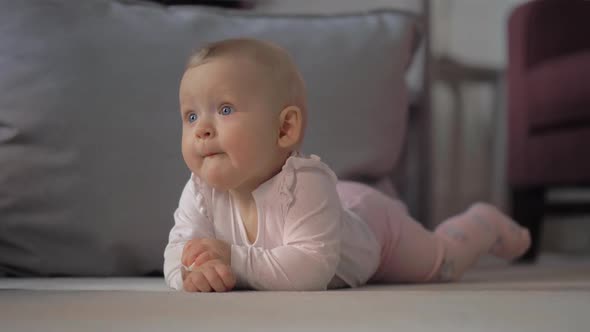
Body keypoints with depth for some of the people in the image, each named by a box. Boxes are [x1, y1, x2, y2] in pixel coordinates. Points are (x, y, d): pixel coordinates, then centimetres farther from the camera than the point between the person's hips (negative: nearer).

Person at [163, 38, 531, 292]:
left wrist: (235, 260, -59)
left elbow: (313, 268, -54)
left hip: (372, 220, -5)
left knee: (441, 261, 18)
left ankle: (485, 221, 48)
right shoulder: (201, 192, -32)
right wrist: (194, 271, -53)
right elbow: (178, 249, -30)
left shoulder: (306, 183, -49)